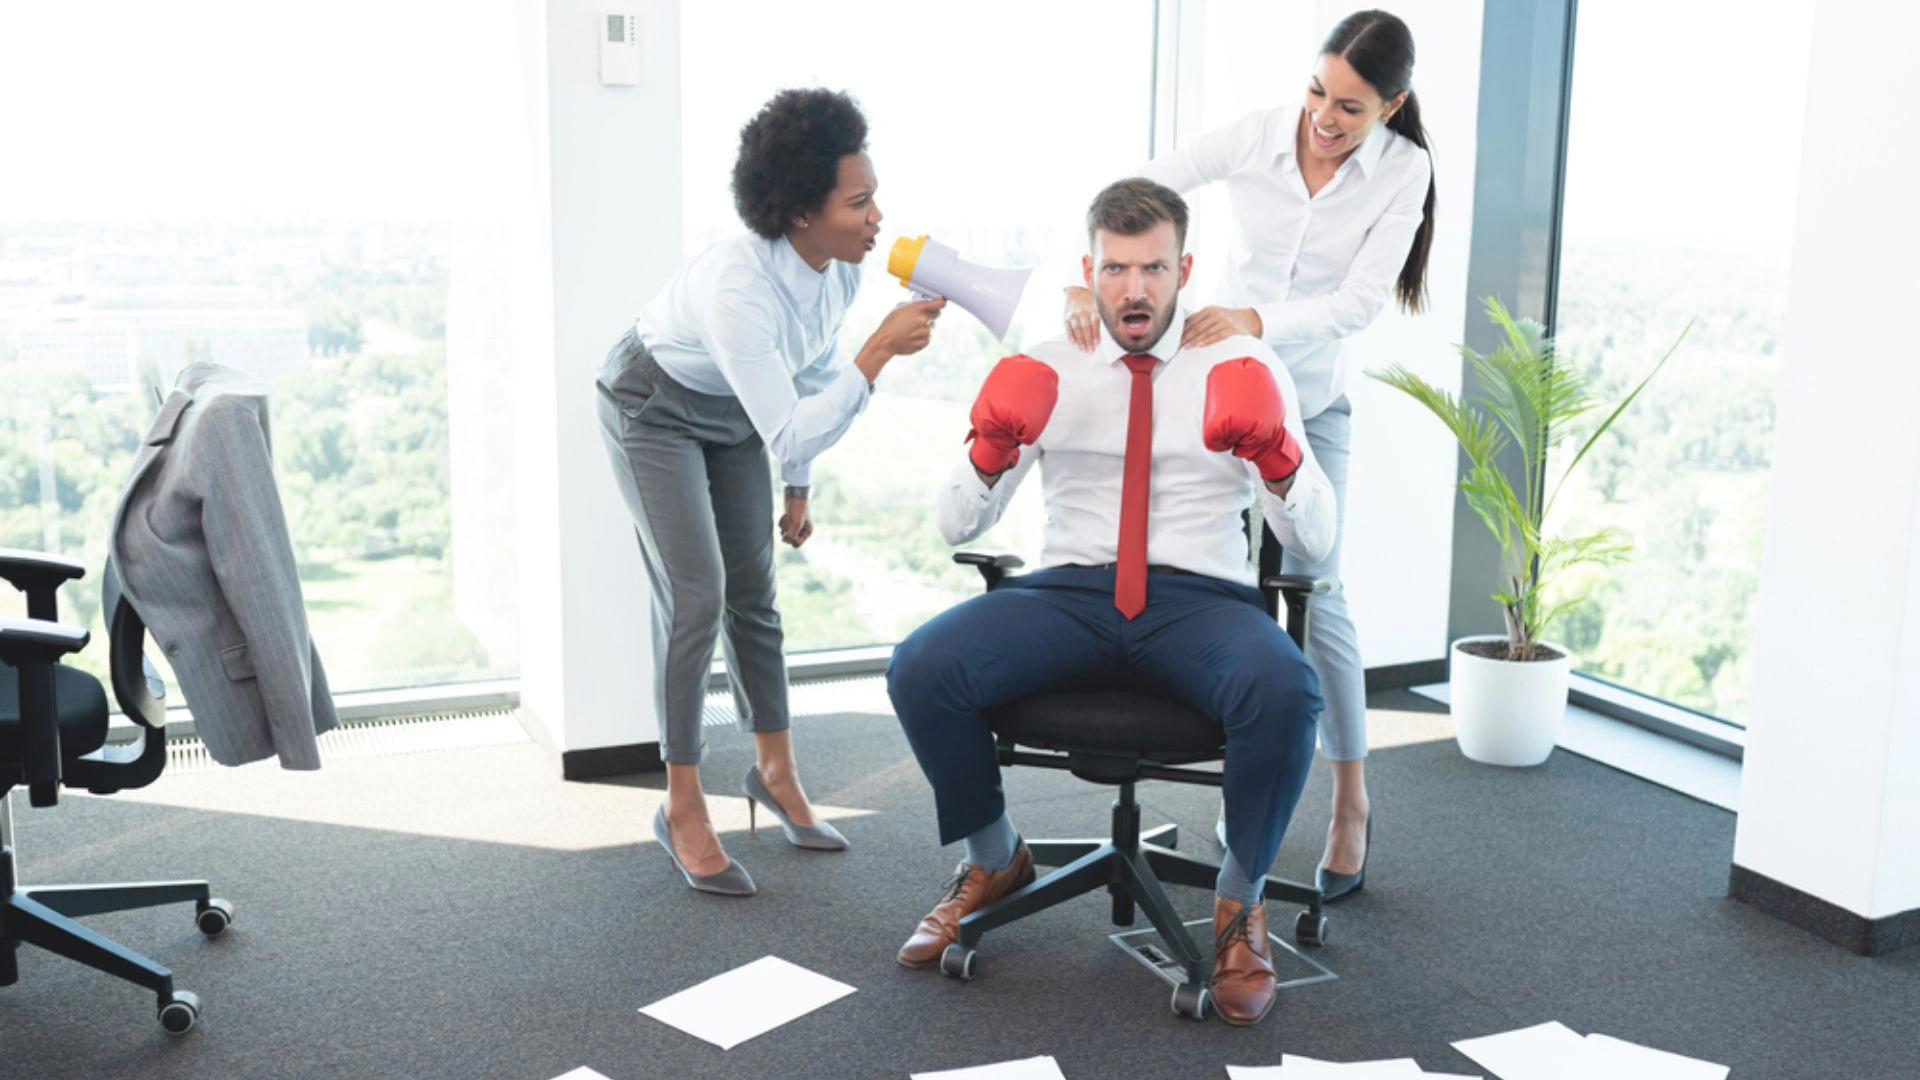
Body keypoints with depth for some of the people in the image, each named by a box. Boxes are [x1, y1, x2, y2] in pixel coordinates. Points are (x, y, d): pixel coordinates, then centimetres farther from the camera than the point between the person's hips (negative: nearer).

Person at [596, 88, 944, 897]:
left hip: (734, 409, 7)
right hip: (657, 408, -7)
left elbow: (810, 376, 0)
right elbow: (789, 434, -42)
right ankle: (682, 809, 0)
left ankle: (774, 769, 25)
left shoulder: (841, 266, -17)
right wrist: (879, 352, -45)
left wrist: (799, 490, 7)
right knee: (696, 595, -12)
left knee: (753, 590, 9)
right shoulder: (739, 286, -40)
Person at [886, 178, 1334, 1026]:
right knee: (919, 669, -24)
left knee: (1286, 693, -34)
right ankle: (993, 862, 5)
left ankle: (1239, 905, -6)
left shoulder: (1244, 369, 7)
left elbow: (1314, 544, 0)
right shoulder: (1047, 371, 10)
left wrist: (1276, 456, -20)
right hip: (1066, 598, 2)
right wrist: (991, 448, -14)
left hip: (1201, 605, -1)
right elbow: (956, 527, 7)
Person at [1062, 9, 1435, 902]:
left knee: (1312, 591, -8)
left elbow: (1360, 300, -19)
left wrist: (1257, 320, -34)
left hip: (1312, 399, -1)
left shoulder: (1403, 169, -11)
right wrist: (1084, 285, -31)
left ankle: (1351, 802, 7)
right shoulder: (1255, 136, -11)